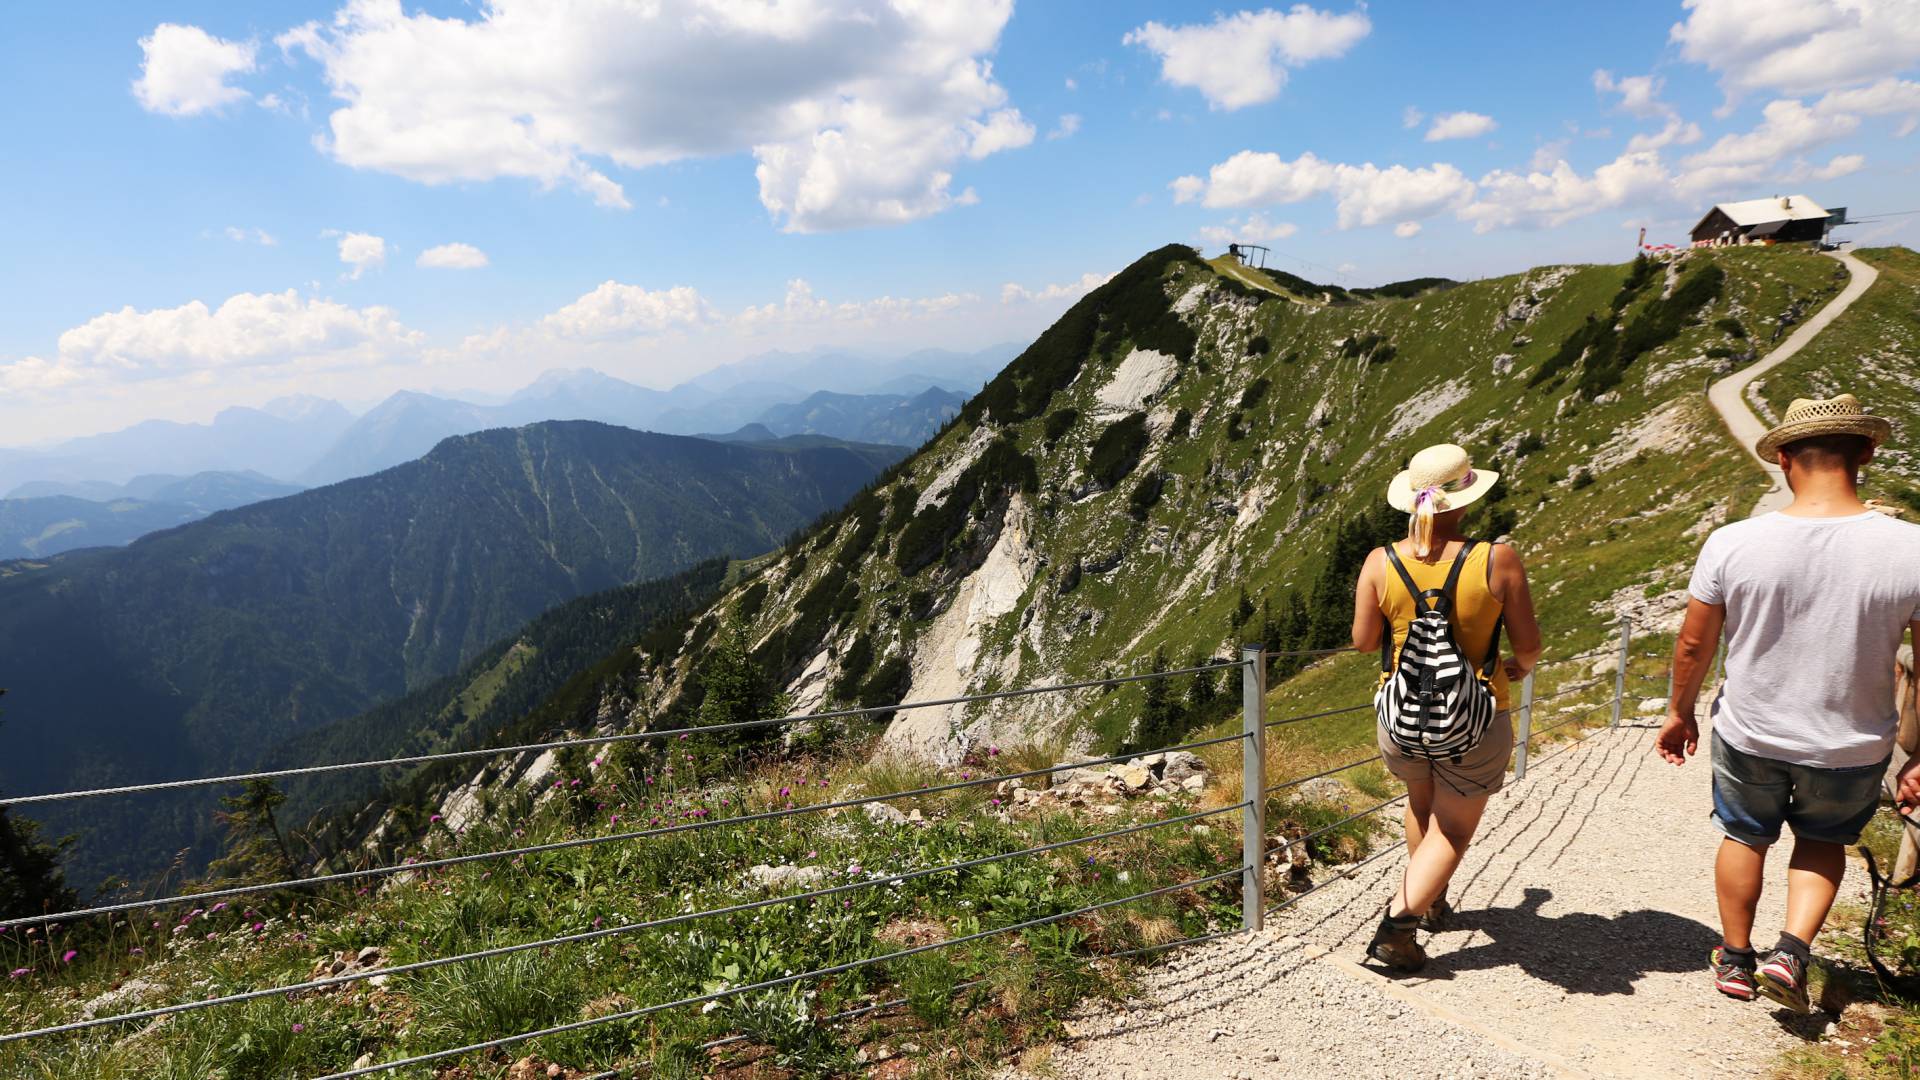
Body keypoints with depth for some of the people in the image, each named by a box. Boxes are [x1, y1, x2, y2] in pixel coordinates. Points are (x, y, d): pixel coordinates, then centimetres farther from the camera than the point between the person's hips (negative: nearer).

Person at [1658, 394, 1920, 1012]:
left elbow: (1692, 645, -7)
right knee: (1824, 839, 28)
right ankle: (1792, 953, 15)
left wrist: (1680, 713, 10)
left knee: (1745, 837, 24)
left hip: (1748, 735, 0)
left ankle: (1736, 960, 38)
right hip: (1851, 748, 0)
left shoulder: (1732, 543, -18)